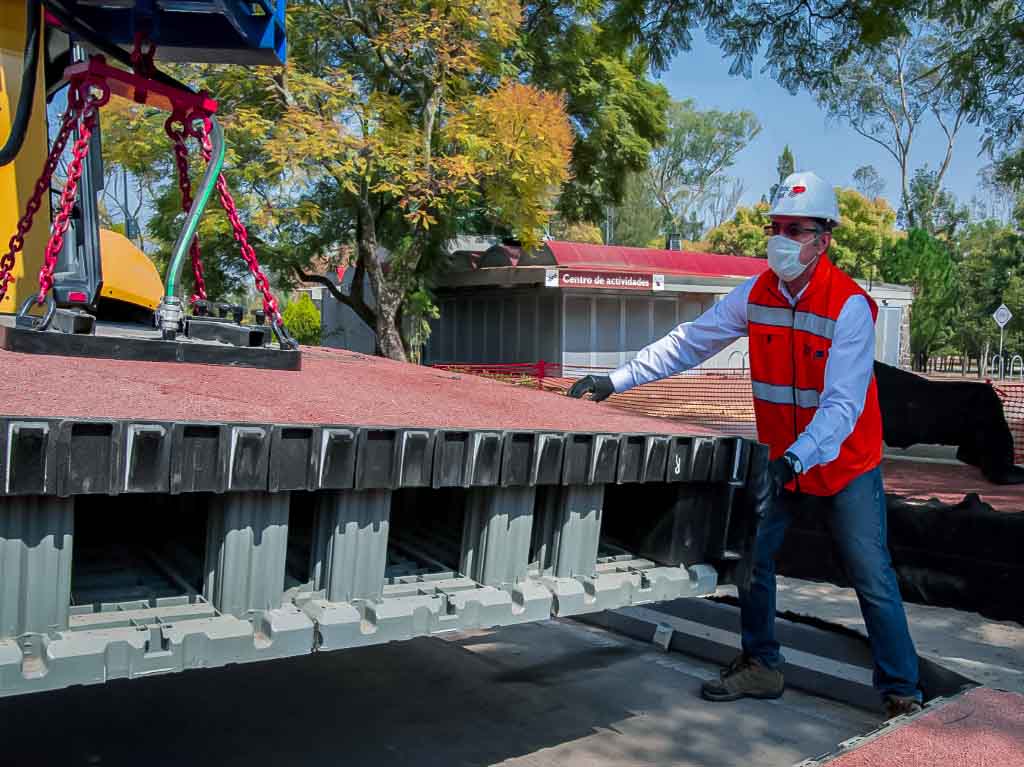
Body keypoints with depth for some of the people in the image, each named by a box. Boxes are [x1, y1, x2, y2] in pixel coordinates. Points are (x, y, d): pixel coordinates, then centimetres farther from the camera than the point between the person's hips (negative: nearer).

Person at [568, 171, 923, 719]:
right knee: (751, 556, 7)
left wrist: (799, 457, -43)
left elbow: (843, 403, -28)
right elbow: (688, 342, -3)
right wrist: (616, 379, -8)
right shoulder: (756, 294, -5)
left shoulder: (850, 305, -21)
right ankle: (762, 668, 24)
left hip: (845, 465, -5)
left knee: (872, 580, 1)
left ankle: (901, 693, 17)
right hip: (778, 459, 5)